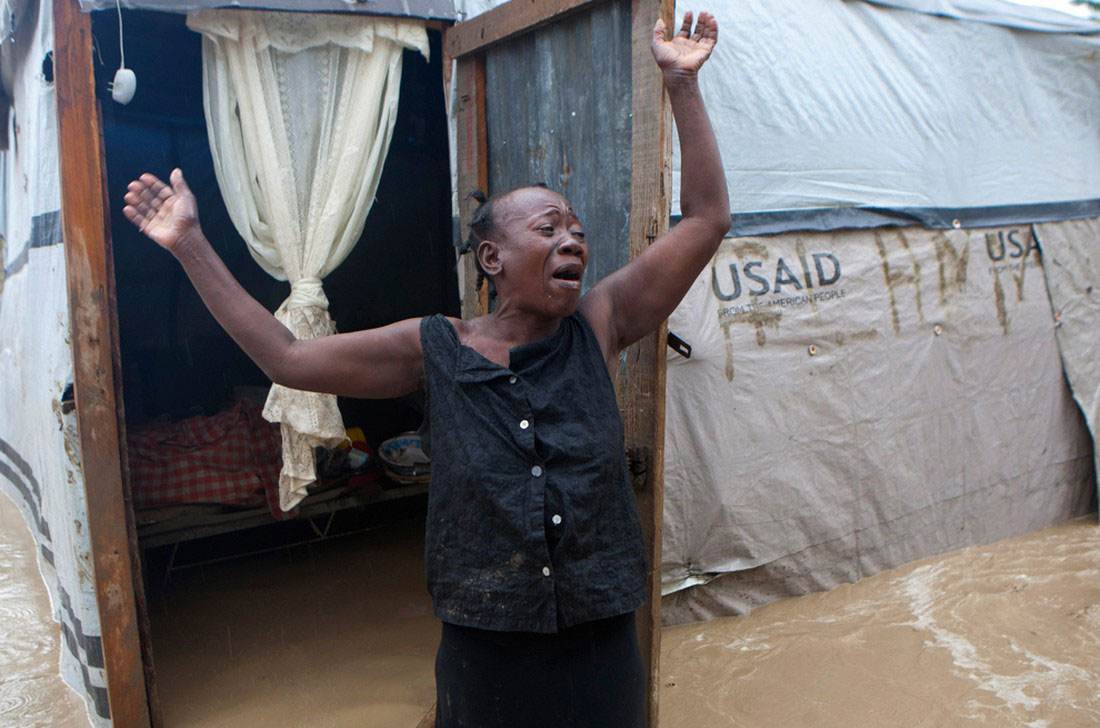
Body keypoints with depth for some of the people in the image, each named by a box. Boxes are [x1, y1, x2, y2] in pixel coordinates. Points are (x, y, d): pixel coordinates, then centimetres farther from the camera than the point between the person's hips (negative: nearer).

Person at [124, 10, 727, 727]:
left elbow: (706, 218, -6)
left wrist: (683, 84, -9)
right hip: (483, 648, -1)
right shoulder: (434, 349, -6)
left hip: (603, 645, 1)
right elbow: (289, 358, -4)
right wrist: (190, 244, -3)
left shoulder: (598, 328, -5)